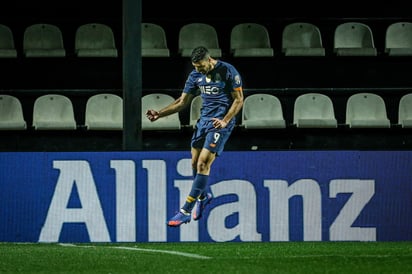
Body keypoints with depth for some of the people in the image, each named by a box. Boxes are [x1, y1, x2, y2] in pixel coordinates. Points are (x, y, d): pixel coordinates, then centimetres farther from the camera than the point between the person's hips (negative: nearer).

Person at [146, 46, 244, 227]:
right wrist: (160, 114, 1)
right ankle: (204, 196, 36)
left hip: (220, 123, -7)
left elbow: (239, 99, -7)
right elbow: (183, 101, 12)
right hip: (204, 120, 7)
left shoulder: (228, 71, -11)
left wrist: (225, 121, -19)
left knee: (203, 163, -14)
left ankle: (186, 211, -14)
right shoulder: (195, 75, 6)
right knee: (195, 162, 6)